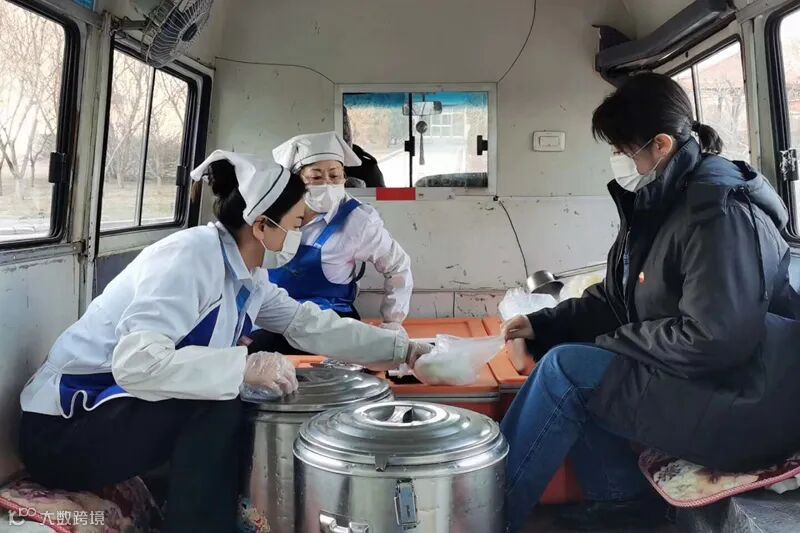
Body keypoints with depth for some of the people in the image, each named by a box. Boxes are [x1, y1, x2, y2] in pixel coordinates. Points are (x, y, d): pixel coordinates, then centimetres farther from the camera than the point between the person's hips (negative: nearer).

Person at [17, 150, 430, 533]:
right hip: (64, 427, -8)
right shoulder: (192, 256, -25)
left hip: (124, 412, 8)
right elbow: (136, 362, -36)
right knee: (218, 407, -27)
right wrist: (245, 366, -36)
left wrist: (403, 349, 2)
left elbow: (311, 325, 4)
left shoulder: (247, 276, 0)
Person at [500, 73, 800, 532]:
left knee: (566, 370, -20)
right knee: (559, 356, 3)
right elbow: (614, 299, 14)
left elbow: (710, 339, -28)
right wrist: (543, 324, 3)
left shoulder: (721, 211, -21)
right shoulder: (657, 203, 8)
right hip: (696, 380, 10)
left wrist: (612, 343, -16)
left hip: (746, 406, -10)